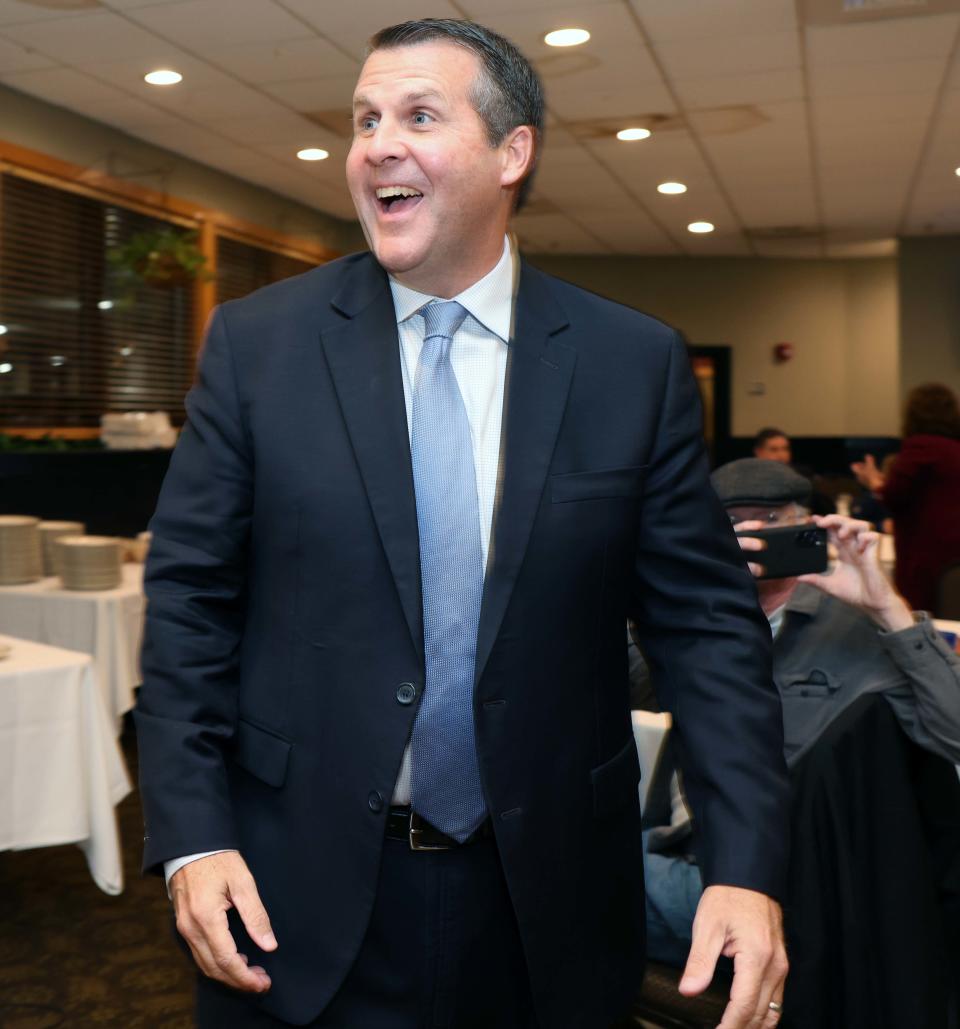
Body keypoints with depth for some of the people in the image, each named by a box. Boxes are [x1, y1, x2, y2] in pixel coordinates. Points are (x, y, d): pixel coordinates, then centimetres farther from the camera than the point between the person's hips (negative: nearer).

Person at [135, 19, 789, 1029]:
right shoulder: (257, 341, -3)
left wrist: (745, 866, -12)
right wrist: (191, 835, -8)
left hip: (545, 907, 1)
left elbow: (706, 620, -4)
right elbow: (189, 596, -1)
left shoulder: (637, 363, -4)